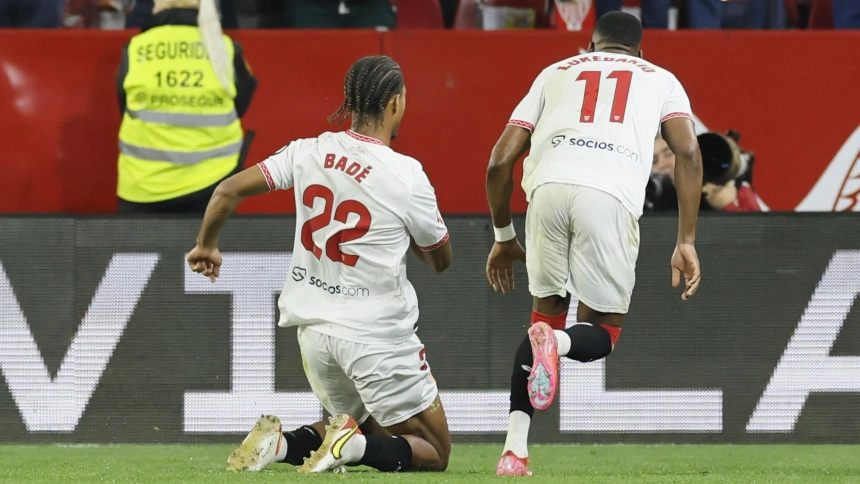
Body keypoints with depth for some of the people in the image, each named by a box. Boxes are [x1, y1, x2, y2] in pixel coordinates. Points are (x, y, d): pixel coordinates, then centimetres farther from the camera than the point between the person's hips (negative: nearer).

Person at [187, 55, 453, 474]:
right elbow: (440, 259, 2)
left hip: (313, 329, 5)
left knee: (369, 427, 25)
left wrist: (207, 246, 19)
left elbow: (228, 191, 1)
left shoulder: (308, 152, -1)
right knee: (433, 452, 7)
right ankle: (355, 446, -21)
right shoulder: (406, 176, -13)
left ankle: (281, 443, -1)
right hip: (377, 338, -5)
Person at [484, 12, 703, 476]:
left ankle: (514, 450, 7)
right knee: (601, 331, 15)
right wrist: (686, 243, 9)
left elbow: (501, 160, 23)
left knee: (547, 312, 21)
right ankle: (556, 343, -23)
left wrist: (503, 237, 35)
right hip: (610, 196, -2)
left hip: (548, 188, 2)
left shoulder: (555, 73, 31)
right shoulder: (660, 80, 29)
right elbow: (688, 153, 11)